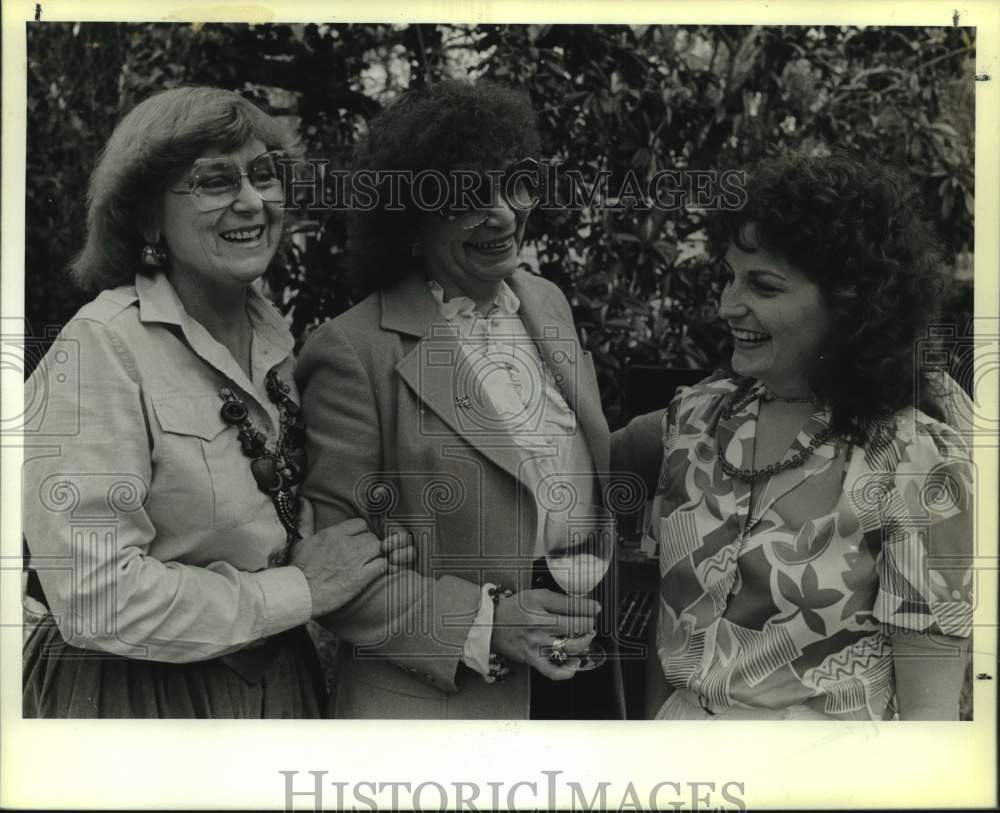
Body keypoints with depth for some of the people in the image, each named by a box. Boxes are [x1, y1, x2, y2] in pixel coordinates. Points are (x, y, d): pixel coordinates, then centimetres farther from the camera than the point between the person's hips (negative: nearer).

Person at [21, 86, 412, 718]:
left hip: (277, 679, 7)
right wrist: (303, 589, -19)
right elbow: (95, 600, -26)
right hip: (136, 693, -7)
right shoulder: (101, 349, -20)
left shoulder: (274, 336, 1)